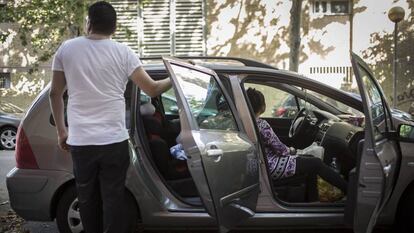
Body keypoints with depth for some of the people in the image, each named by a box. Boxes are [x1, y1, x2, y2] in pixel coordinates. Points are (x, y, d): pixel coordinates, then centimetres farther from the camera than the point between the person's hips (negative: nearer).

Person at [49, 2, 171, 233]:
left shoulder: (66, 49, 3)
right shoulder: (123, 52, -3)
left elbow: (55, 93, 7)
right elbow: (152, 89, 0)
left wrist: (61, 130, 17)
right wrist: (174, 78, 19)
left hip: (80, 141, 2)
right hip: (114, 141, -2)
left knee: (88, 199, 14)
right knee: (113, 198, 6)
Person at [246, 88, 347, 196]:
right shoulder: (261, 124, -23)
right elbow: (280, 149, -16)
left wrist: (288, 150, 9)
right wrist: (290, 150, 4)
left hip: (266, 162, 10)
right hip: (272, 167, -10)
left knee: (310, 158, 18)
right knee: (316, 163, -6)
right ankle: (348, 190, 1)